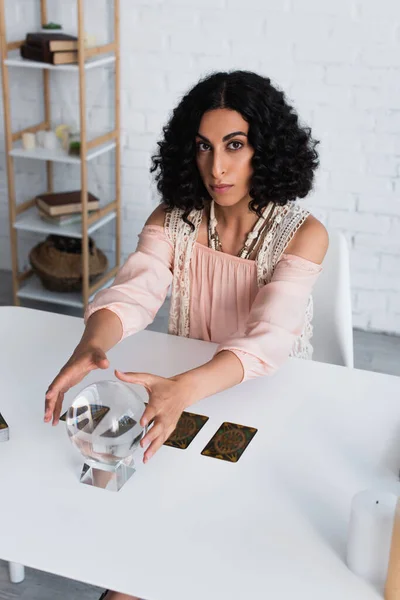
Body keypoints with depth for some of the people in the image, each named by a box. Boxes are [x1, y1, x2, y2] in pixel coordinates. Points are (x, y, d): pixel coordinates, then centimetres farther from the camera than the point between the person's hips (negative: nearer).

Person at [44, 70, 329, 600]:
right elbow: (132, 294, -18)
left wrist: (185, 388, -49)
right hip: (183, 390, 3)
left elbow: (269, 339, -30)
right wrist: (91, 346, -42)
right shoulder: (175, 217, -6)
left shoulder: (303, 234, -17)